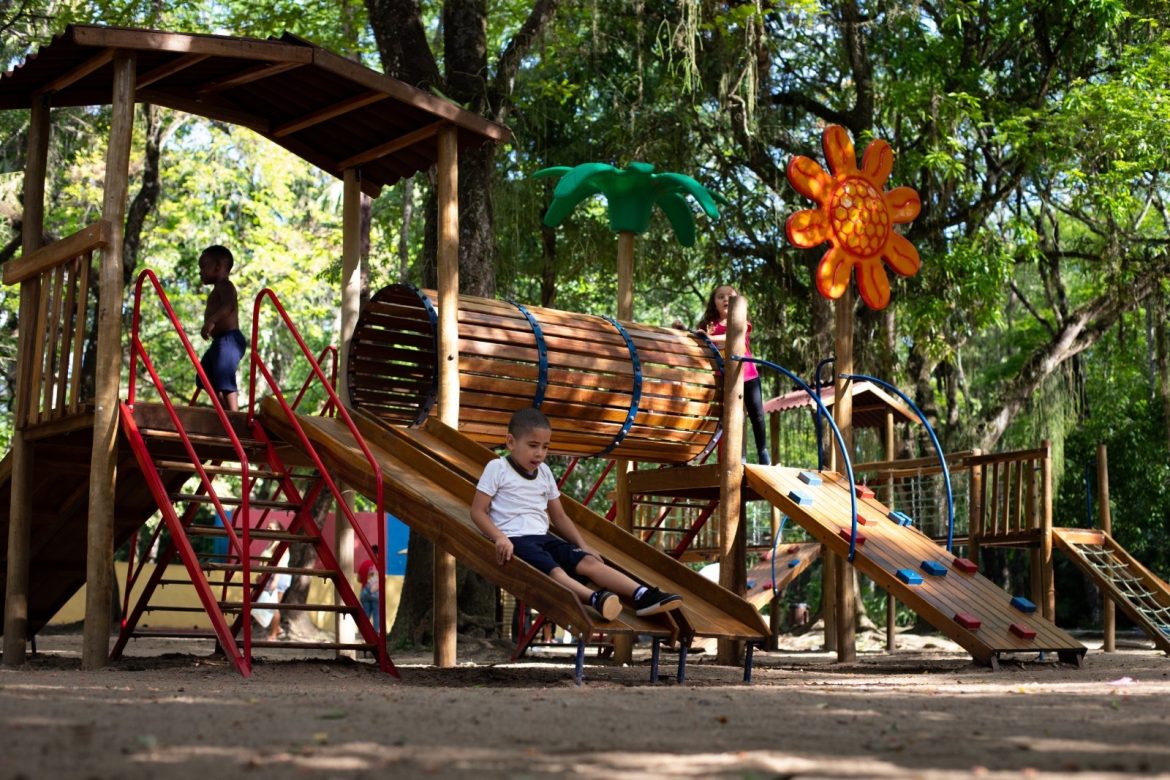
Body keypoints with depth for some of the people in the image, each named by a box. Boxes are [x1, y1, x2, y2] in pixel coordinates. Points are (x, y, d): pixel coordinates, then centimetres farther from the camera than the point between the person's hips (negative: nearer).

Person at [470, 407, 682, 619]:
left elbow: (559, 517, 22)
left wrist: (582, 545, 9)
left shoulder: (544, 472, 17)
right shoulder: (497, 468, 0)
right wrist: (500, 538, -20)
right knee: (554, 570, -34)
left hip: (543, 537, 6)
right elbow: (478, 511, -4)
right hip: (515, 539, -6)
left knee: (588, 561, -17)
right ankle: (595, 599, -61)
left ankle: (642, 596, -32)